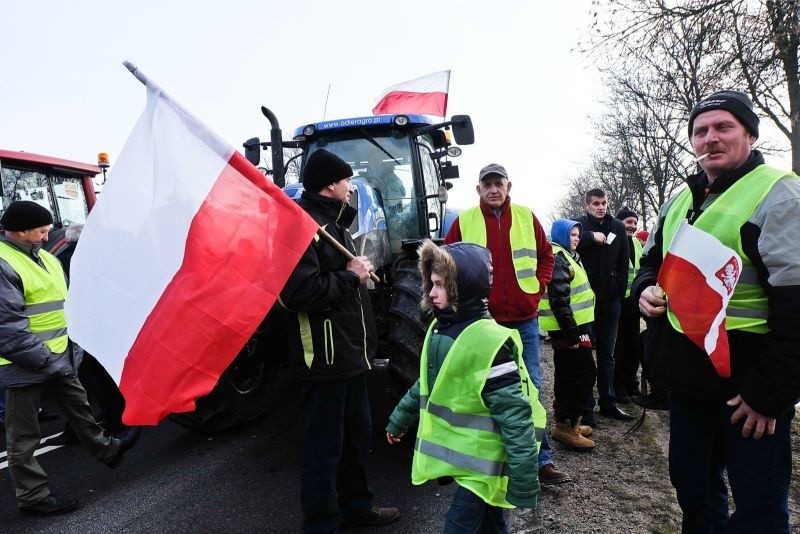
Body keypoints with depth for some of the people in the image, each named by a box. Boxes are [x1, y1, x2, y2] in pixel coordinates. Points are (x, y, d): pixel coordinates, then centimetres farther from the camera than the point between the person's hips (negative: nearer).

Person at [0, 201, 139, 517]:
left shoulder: (44, 258, 11)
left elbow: (64, 306, 20)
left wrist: (71, 346, 17)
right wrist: (42, 358, -23)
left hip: (59, 359, 9)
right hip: (27, 367, -9)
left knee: (80, 409, 24)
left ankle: (106, 450, 42)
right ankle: (33, 497, 20)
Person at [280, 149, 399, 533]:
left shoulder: (334, 223, 16)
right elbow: (299, 291, -30)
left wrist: (360, 270, 8)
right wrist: (351, 276, -19)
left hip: (350, 351, 10)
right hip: (325, 355, -10)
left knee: (357, 434, 21)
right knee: (326, 444, 3)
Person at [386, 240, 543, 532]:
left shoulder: (488, 341, -23)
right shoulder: (440, 328, 3)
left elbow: (514, 415, -22)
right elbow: (427, 385, 17)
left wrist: (524, 481, -20)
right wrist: (399, 419, 26)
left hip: (479, 464, -7)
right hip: (457, 454, 7)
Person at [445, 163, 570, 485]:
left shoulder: (526, 217, 5)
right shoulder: (464, 221, -1)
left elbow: (546, 256, 14)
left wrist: (538, 287, 3)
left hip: (524, 318, 2)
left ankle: (541, 460, 19)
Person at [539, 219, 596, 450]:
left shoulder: (566, 256, 20)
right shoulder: (557, 258, -14)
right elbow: (559, 300, -22)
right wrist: (572, 333, -23)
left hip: (571, 326, 11)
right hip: (568, 328, -11)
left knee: (568, 375, 15)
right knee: (585, 373, -8)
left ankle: (566, 421, 24)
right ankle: (567, 426, -3)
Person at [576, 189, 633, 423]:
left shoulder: (617, 227, 7)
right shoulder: (578, 224, -2)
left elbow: (623, 262, 9)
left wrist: (620, 290, 5)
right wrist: (592, 236, -18)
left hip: (610, 299, 4)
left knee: (607, 354, 13)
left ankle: (608, 402, 24)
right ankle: (586, 406, 10)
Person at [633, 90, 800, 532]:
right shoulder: (679, 202, 11)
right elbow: (652, 262, 21)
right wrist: (646, 289, -3)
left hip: (749, 386, -6)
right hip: (687, 379, 7)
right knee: (692, 488, 21)